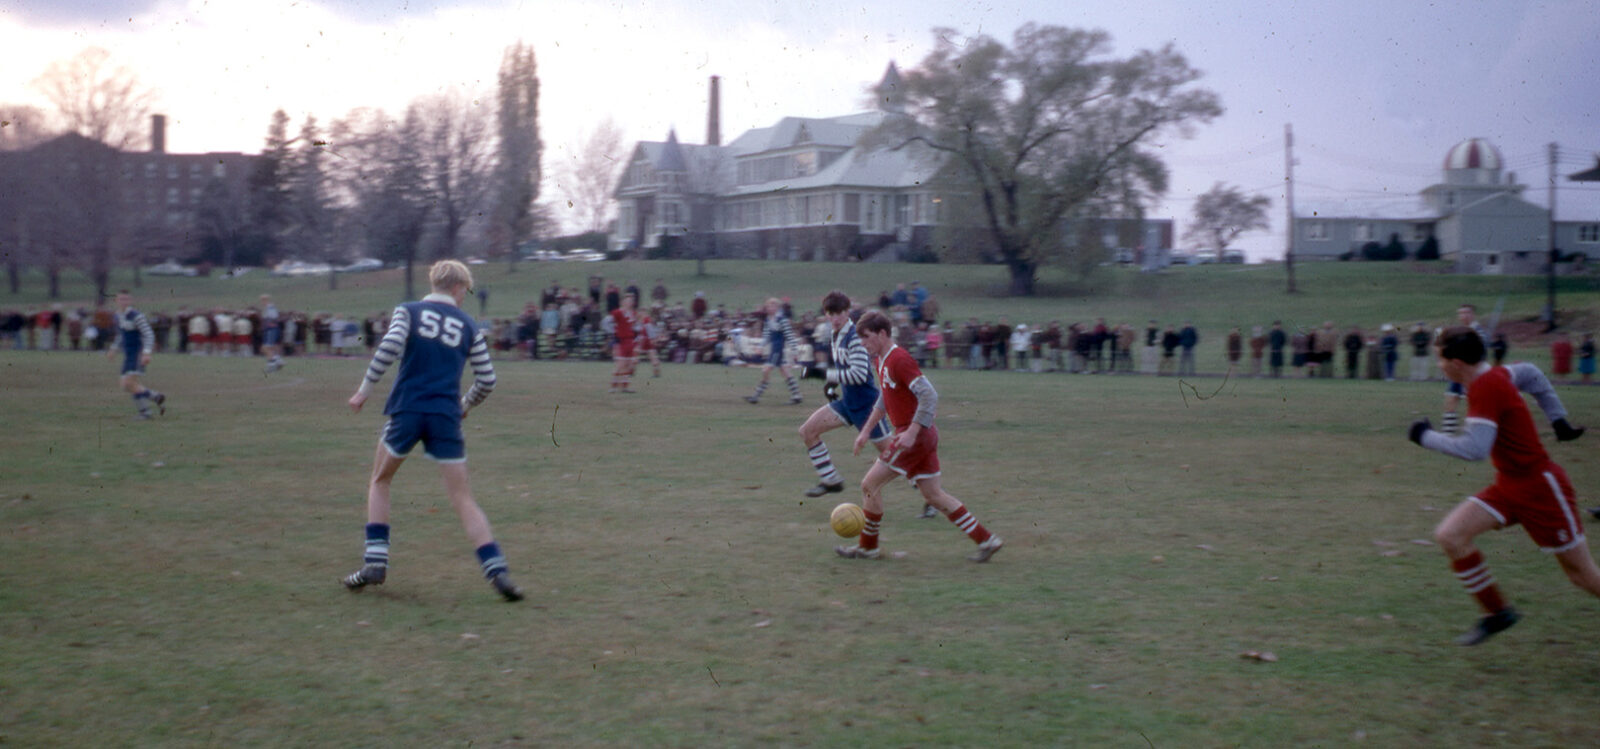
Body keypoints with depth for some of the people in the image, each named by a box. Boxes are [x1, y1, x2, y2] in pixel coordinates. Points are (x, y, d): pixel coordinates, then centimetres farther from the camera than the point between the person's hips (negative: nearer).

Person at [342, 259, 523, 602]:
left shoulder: (408, 311, 7)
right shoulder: (469, 326, 11)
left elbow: (390, 346, -12)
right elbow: (486, 379, 9)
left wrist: (365, 389, -6)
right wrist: (466, 405, 28)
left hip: (407, 410, -1)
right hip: (446, 417, 1)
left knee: (379, 482, 20)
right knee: (463, 499, 3)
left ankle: (376, 562, 11)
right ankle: (496, 570, -10)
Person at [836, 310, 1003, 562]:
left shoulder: (899, 360, -17)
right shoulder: (882, 360, 14)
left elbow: (929, 395, -23)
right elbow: (884, 400, 28)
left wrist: (911, 432, -26)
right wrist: (866, 431, 25)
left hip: (915, 435, -10)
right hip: (924, 436, 10)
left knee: (870, 484, -3)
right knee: (934, 495, 11)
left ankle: (868, 546, 9)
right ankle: (985, 540, 12)